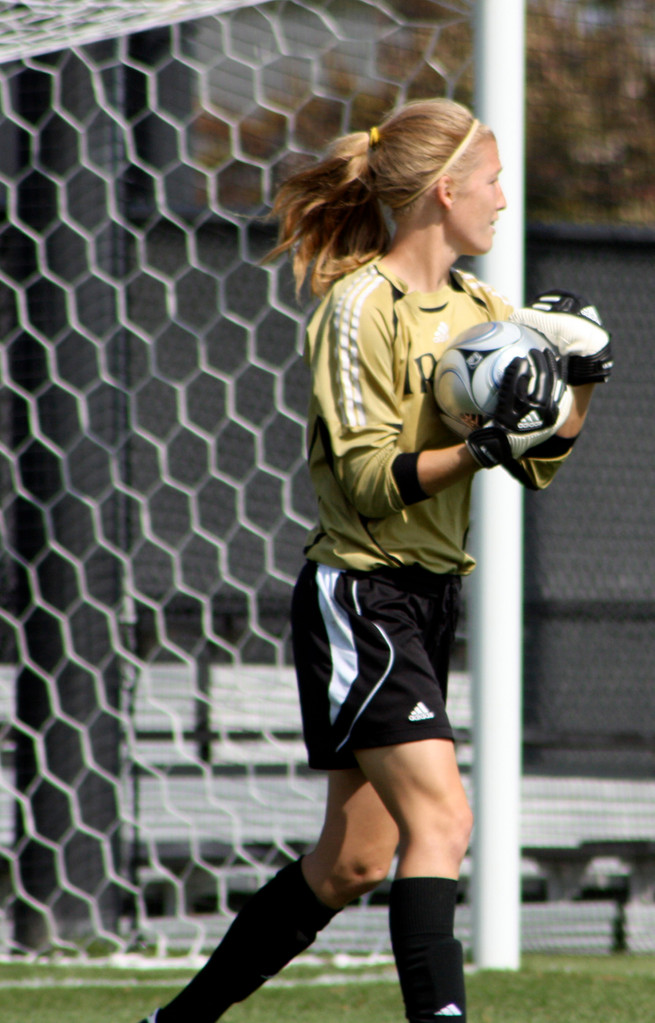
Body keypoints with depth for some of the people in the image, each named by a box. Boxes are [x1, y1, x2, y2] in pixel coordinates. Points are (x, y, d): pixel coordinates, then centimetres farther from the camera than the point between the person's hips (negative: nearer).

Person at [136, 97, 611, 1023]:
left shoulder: (474, 305, 11)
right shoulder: (362, 306, -12)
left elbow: (540, 462, 12)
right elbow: (371, 478, -16)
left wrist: (578, 384, -5)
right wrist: (483, 446, -29)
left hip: (430, 597, 8)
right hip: (360, 592, -8)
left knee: (353, 860, 11)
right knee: (441, 818, -21)